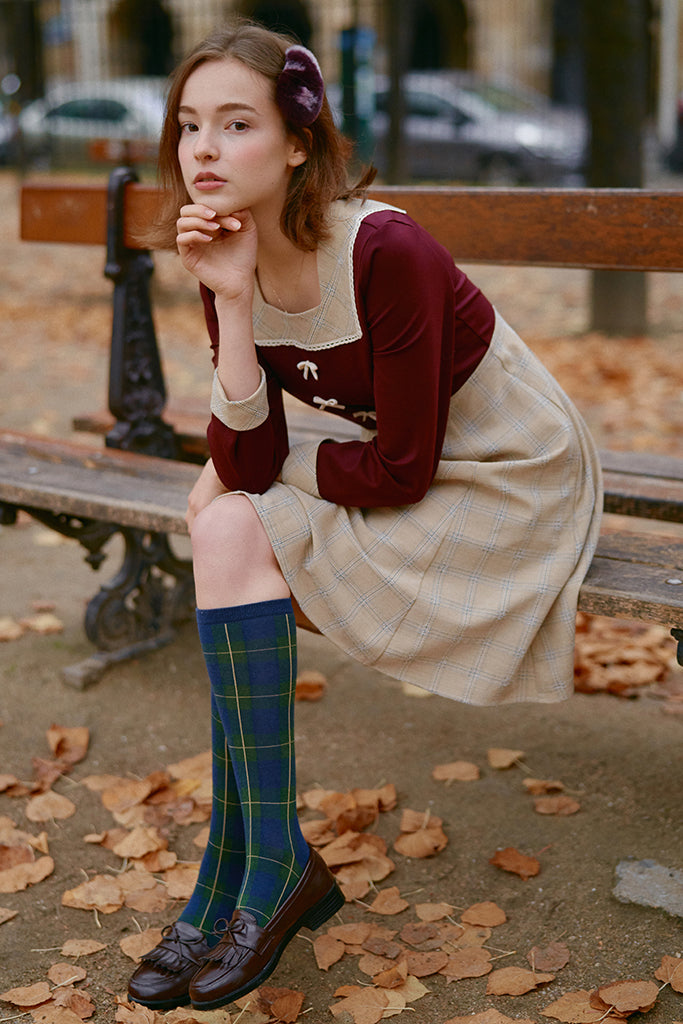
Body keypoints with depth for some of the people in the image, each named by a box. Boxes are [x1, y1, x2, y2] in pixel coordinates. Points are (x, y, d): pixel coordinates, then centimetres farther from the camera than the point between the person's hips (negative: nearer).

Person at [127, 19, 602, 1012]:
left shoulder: (385, 252, -26)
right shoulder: (231, 261, -5)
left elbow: (399, 471, -23)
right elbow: (246, 464, -14)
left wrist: (280, 466, -8)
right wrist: (232, 302, -23)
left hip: (515, 479, -7)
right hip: (411, 474, 7)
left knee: (234, 534, -19)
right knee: (220, 511, -10)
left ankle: (267, 864, -6)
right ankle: (243, 868, -1)